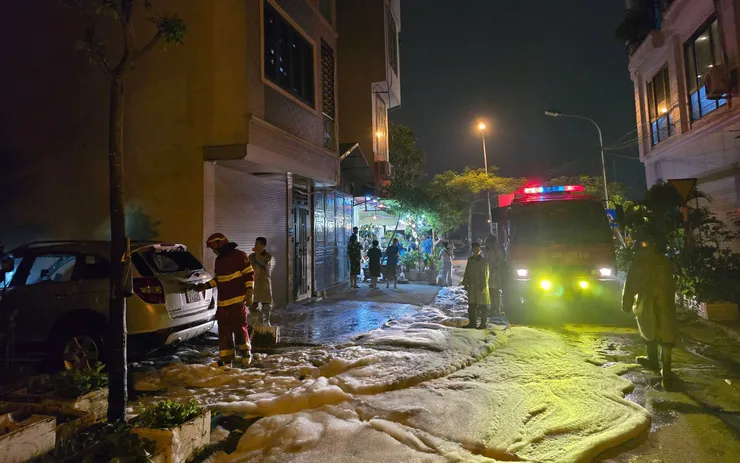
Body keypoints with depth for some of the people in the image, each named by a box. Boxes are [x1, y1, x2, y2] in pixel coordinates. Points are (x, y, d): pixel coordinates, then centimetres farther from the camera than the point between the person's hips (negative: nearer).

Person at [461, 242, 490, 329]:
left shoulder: (484, 261, -6)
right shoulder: (470, 260, 9)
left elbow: (485, 275, -8)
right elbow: (467, 273, 14)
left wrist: (483, 286, -14)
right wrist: (465, 284, 10)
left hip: (481, 286, -5)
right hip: (472, 286, 5)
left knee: (482, 306, 2)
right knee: (471, 305, 8)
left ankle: (484, 323, 10)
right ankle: (472, 322, 17)